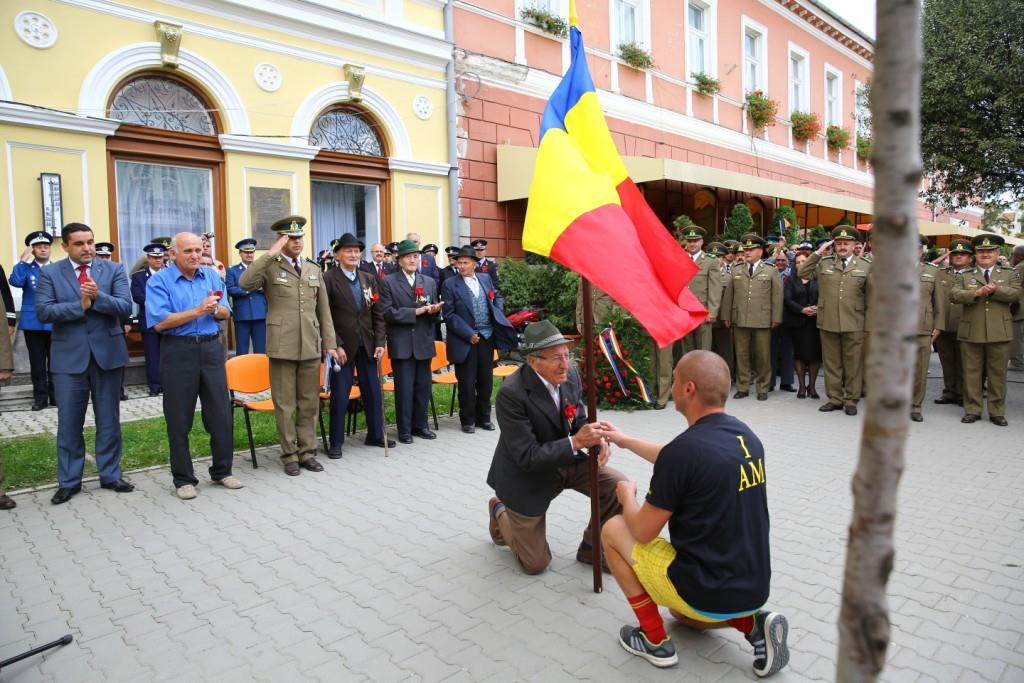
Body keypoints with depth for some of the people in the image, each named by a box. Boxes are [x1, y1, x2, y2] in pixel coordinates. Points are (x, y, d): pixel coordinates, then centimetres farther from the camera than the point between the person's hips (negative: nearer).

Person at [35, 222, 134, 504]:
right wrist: (80, 305, -16)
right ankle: (69, 481, 19)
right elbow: (43, 311, -9)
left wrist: (98, 297, -23)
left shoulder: (113, 270, 2)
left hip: (107, 353, 1)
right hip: (68, 356, 0)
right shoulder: (50, 273, 2)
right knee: (69, 423, 6)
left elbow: (126, 307, -8)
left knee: (109, 420, 9)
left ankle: (110, 475, 21)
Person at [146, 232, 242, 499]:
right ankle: (183, 479, 18)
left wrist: (215, 308, -15)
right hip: (179, 352, -3)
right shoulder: (158, 281, -4)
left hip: (212, 349, 4)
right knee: (179, 419, 5)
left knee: (221, 414, 6)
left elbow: (226, 314, 7)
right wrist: (199, 310, -20)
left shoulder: (212, 275, 8)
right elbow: (159, 322, -15)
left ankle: (222, 471, 22)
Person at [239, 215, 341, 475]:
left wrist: (329, 343, 9)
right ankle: (289, 455, 14)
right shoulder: (270, 267, 0)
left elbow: (323, 310, 14)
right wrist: (270, 254, -19)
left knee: (310, 403, 9)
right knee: (285, 405, 3)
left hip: (311, 346, 4)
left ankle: (307, 452, 20)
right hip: (282, 346, -4)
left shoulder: (314, 269, 13)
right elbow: (245, 283, -21)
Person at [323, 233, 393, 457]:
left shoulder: (369, 279, 9)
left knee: (373, 392, 12)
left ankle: (376, 434, 28)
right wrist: (336, 345, -15)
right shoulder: (328, 279, -7)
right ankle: (336, 442, 15)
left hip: (367, 346, 5)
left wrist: (379, 342, 0)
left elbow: (378, 314, 8)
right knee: (339, 396, 2)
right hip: (343, 346, -5)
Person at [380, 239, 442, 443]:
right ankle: (404, 430, 11)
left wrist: (434, 310, -11)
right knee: (404, 388, 0)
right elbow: (388, 313, -11)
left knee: (423, 387, 9)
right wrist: (416, 311, -16)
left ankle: (420, 425, 23)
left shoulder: (430, 282, 14)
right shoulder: (388, 282, -1)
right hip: (401, 345, -4)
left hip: (424, 344, 4)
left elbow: (434, 311, 14)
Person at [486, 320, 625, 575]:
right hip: (527, 475, -5)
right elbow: (527, 458, -29)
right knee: (535, 564, 7)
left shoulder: (570, 374, -12)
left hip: (565, 461, 5)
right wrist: (576, 442, -36)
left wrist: (597, 439, -22)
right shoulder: (511, 393, -31)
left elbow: (578, 421, 1)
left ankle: (591, 547, 10)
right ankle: (500, 512, 34)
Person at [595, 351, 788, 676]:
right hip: (754, 587, 8)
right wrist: (626, 440, 28)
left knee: (613, 530, 9)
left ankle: (655, 640, 12)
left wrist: (627, 495, 8)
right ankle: (753, 625, 11)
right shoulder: (745, 434, 0)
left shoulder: (684, 448, -25)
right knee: (682, 613, 37)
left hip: (706, 591, -8)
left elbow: (642, 532, -13)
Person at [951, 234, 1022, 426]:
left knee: (997, 374, 5)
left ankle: (997, 412, 15)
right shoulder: (964, 276, 9)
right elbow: (954, 295, -7)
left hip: (999, 332, 0)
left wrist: (995, 290, -19)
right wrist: (978, 292, -20)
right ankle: (972, 410, 13)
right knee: (972, 373, 5)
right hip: (971, 332, 0)